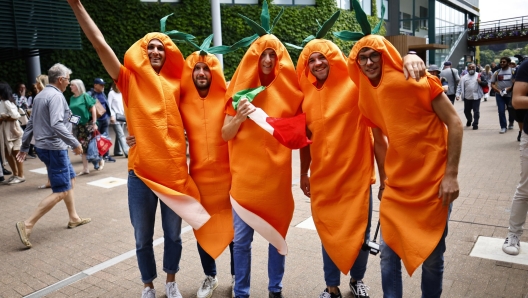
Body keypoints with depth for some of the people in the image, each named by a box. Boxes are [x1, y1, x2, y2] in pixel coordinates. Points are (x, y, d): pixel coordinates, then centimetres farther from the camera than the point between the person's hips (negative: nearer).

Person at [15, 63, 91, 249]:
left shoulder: (41, 95, 14)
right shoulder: (56, 96, -16)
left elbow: (31, 124, 18)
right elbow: (57, 125, -28)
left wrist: (25, 146, 23)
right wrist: (75, 143, -22)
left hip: (45, 146, 10)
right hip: (54, 148, -10)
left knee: (70, 179, 20)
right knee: (61, 191, -6)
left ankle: (74, 218, 29)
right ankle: (27, 225, -7)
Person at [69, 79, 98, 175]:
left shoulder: (85, 96, -8)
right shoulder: (72, 98, 9)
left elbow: (93, 109, -9)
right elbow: (71, 111, 17)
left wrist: (94, 123, -14)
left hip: (88, 124, -5)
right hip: (78, 125, 6)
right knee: (83, 147, 7)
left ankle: (99, 162, 21)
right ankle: (85, 169, 13)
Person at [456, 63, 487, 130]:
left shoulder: (479, 75, 5)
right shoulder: (464, 77, 7)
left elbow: (485, 83, 5)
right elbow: (460, 87, 4)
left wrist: (480, 82, -15)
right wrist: (458, 94, -8)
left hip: (476, 97, -2)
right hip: (467, 97, 2)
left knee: (476, 111, -3)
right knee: (466, 111, 13)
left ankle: (475, 124, 6)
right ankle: (469, 120, 39)